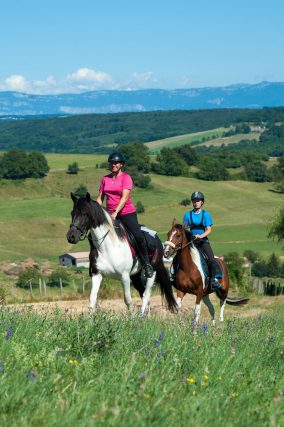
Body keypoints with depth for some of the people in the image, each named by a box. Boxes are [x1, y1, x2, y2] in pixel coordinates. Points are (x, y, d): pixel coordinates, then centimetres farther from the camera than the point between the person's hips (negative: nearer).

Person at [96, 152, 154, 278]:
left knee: (138, 236, -20)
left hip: (127, 212, -5)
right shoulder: (105, 179, 11)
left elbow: (125, 197, -16)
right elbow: (100, 198, 13)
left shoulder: (126, 177, -5)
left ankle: (147, 264, -2)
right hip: (110, 215, 5)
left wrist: (115, 212, -26)